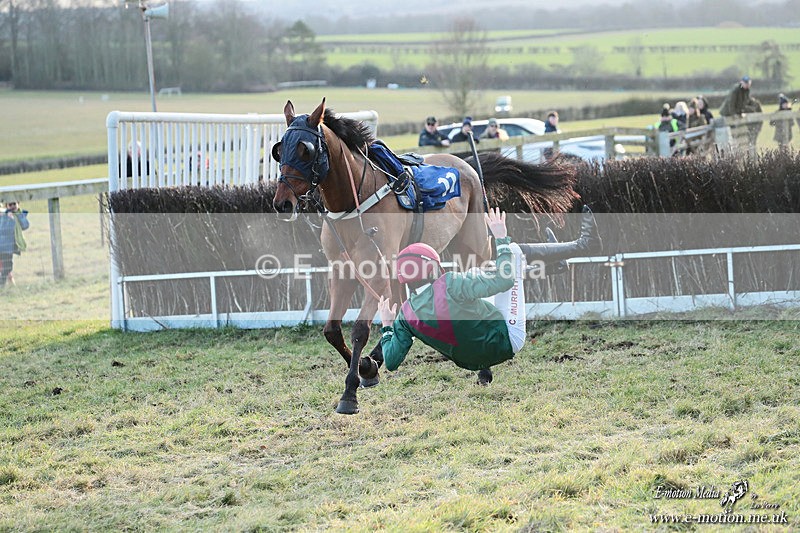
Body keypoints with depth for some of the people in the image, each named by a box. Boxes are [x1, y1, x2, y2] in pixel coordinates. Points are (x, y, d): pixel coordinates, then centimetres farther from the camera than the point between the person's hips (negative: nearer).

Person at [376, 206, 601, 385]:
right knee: (516, 251, 3)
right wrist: (502, 239, -15)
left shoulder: (405, 315, -12)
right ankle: (583, 245, 17)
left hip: (469, 361, 5)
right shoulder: (450, 284, -28)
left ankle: (484, 372, 35)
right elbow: (504, 280, -27)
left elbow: (391, 361, -6)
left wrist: (386, 325, 9)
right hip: (507, 341, -5)